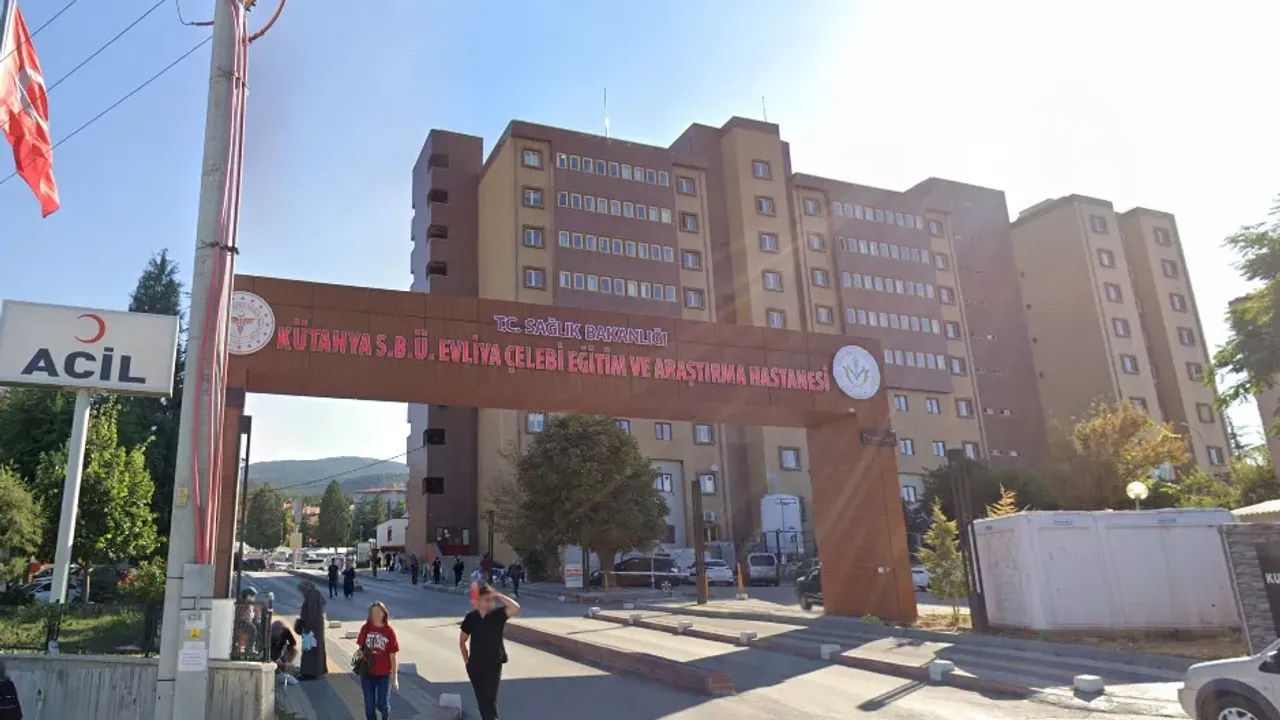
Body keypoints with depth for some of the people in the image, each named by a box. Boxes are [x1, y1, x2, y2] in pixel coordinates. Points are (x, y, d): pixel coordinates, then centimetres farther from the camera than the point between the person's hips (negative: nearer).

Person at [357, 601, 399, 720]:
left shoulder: (389, 631, -12)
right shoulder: (365, 628, -6)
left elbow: (393, 656, -8)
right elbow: (360, 648, 7)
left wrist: (395, 678, -7)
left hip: (384, 674, -2)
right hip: (367, 672, 2)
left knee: (382, 704, 8)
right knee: (369, 705, 11)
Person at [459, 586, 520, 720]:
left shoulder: (498, 614, -9)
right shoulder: (471, 617, -3)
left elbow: (516, 608, -29)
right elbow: (462, 641, 8)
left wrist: (498, 595, -26)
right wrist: (466, 660, 5)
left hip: (493, 664, -3)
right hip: (475, 665, 3)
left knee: (490, 698, -10)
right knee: (481, 698, 14)